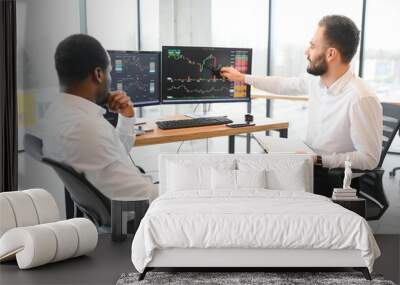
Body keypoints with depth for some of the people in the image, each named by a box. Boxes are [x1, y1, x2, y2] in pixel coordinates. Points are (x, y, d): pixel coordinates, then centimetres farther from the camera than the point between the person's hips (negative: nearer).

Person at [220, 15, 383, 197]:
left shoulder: (361, 99, -26)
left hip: (334, 180, -7)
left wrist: (318, 160, -25)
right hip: (309, 164, 7)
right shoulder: (316, 79, -2)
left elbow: (369, 159, -23)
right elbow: (284, 85, 18)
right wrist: (242, 78, 26)